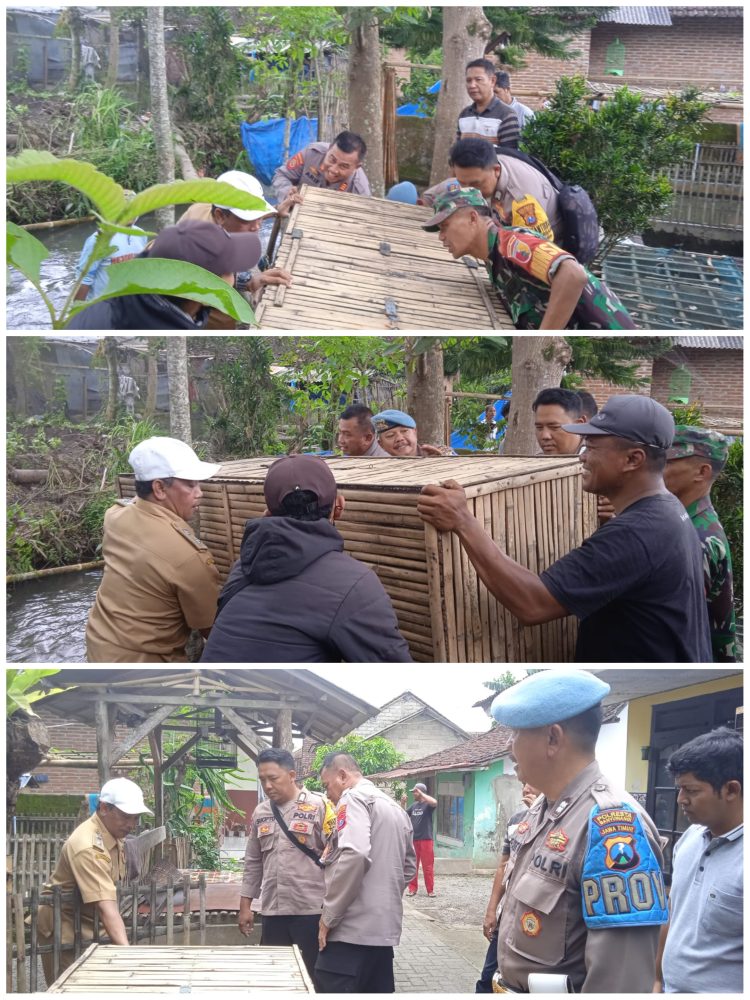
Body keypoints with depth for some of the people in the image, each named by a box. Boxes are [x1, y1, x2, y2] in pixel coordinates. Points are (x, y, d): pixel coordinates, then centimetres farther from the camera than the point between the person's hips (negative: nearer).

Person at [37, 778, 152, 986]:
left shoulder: (115, 833, 0)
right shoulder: (89, 847, -29)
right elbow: (106, 906, -39)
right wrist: (127, 952, -45)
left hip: (89, 928, 9)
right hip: (65, 930, -9)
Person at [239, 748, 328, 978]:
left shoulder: (318, 806, -7)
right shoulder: (260, 813, 10)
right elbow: (253, 863, 17)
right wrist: (245, 905, 14)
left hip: (311, 910, -5)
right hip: (272, 911, 5)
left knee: (312, 979, 2)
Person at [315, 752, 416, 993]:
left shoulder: (354, 798, -7)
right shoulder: (395, 807, 19)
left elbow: (354, 856, -22)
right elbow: (409, 866, 26)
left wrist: (328, 917, -16)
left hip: (351, 929, -9)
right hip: (385, 928, 9)